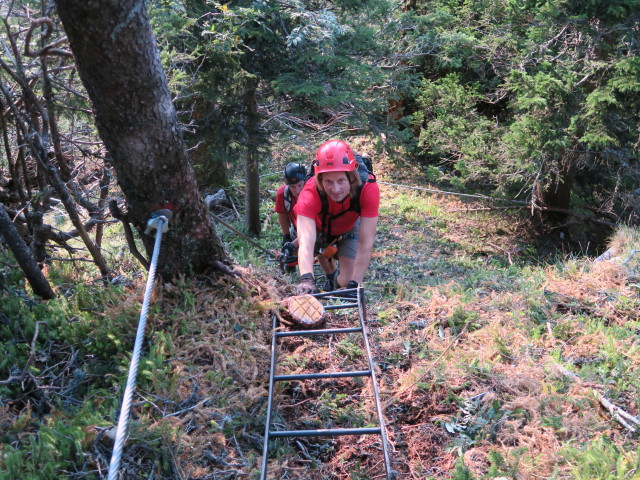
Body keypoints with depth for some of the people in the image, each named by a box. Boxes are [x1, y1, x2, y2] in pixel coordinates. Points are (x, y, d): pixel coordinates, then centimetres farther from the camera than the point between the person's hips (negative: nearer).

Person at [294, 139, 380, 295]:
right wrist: (307, 279, -70)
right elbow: (305, 242, -53)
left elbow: (365, 244, -38)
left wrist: (354, 284, -43)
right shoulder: (310, 194, -43)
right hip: (318, 228, 1)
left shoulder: (368, 188, -40)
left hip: (349, 229, 0)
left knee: (347, 281, -11)